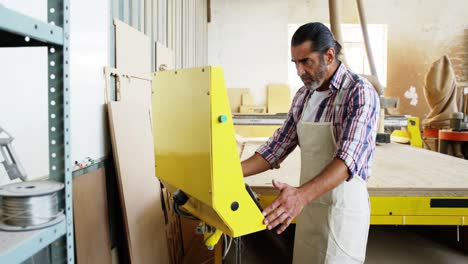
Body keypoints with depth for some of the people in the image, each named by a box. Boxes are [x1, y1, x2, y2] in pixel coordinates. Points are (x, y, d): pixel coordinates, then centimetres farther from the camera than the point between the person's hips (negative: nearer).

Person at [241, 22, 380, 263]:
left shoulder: (359, 92, -15)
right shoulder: (303, 96, 6)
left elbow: (349, 158, -27)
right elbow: (278, 146, 6)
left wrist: (301, 194, -41)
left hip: (343, 207, -6)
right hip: (309, 204, 6)